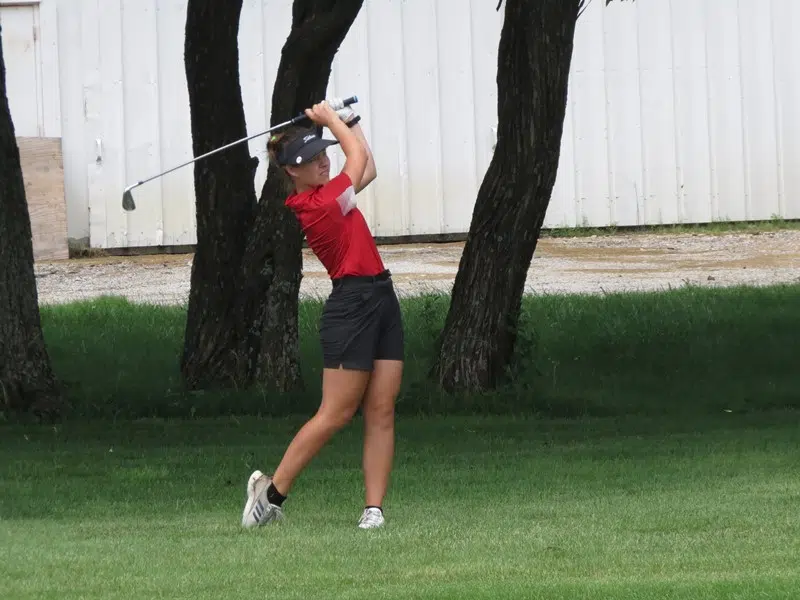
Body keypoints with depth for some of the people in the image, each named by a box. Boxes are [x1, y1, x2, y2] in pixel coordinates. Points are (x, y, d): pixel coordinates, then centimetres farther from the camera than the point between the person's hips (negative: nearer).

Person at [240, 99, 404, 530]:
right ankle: (272, 491, 5)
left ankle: (374, 508, -2)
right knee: (335, 414, -5)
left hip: (381, 302, 9)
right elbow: (359, 157, -2)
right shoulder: (320, 205, -15)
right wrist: (330, 118, 11)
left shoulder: (324, 197, 12)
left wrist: (349, 121, 23)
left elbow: (366, 168, 29)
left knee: (381, 413, 1)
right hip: (352, 307, -9)